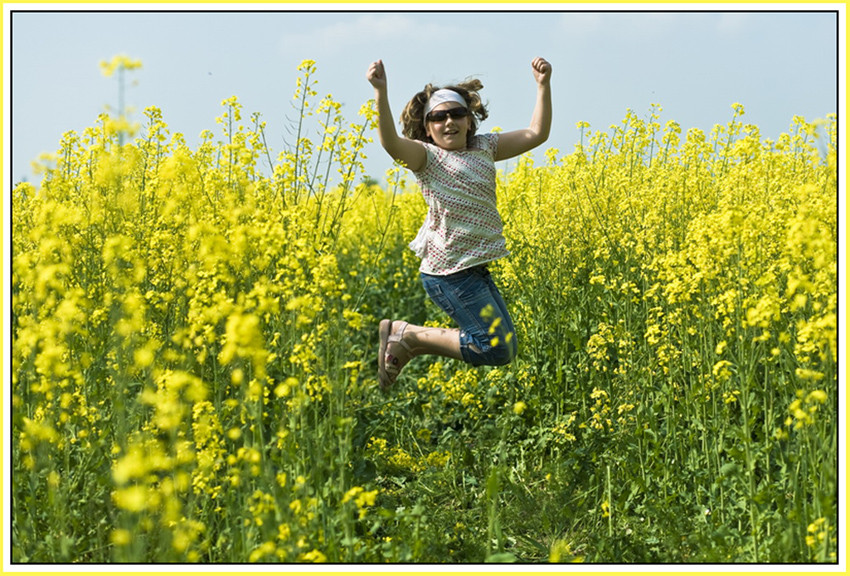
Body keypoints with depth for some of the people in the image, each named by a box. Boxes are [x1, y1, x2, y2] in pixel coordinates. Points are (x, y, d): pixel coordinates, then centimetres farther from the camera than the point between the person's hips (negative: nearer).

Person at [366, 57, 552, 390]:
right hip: (450, 272, -8)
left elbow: (536, 134, 14)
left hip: (474, 268, 8)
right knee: (496, 349, -9)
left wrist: (543, 86, 5)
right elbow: (391, 143, -26)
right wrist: (381, 92, -39)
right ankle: (407, 335, 2)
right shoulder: (427, 156, -5)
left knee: (504, 347, 14)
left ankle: (410, 340, 19)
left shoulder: (485, 148, 14)